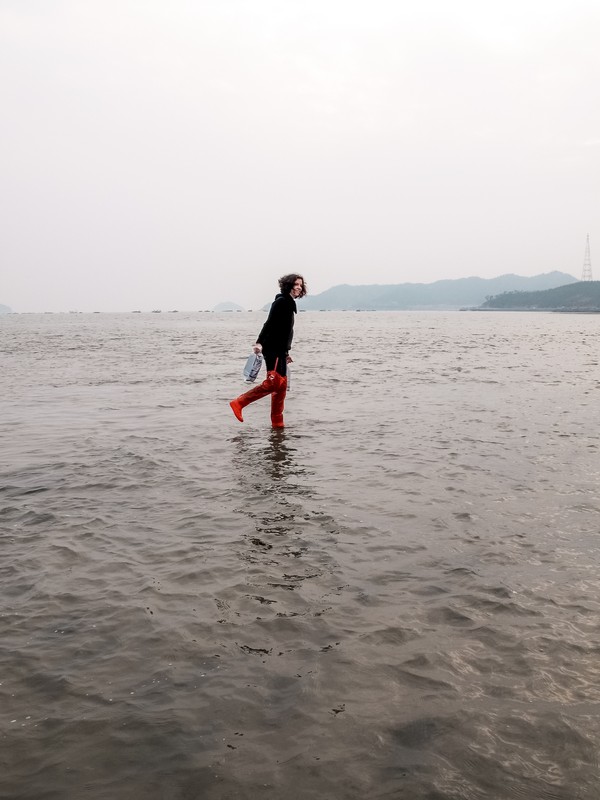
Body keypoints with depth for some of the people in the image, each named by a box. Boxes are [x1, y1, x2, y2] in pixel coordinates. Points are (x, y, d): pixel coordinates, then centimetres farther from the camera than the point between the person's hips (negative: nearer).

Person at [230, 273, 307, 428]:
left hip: (279, 351, 10)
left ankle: (277, 422, 11)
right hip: (273, 349, -10)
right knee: (273, 383, -16)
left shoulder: (289, 304, 20)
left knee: (281, 385, 8)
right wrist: (259, 342, -28)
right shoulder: (282, 301, -9)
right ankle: (239, 403, -12)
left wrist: (285, 353, 26)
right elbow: (270, 323, -19)